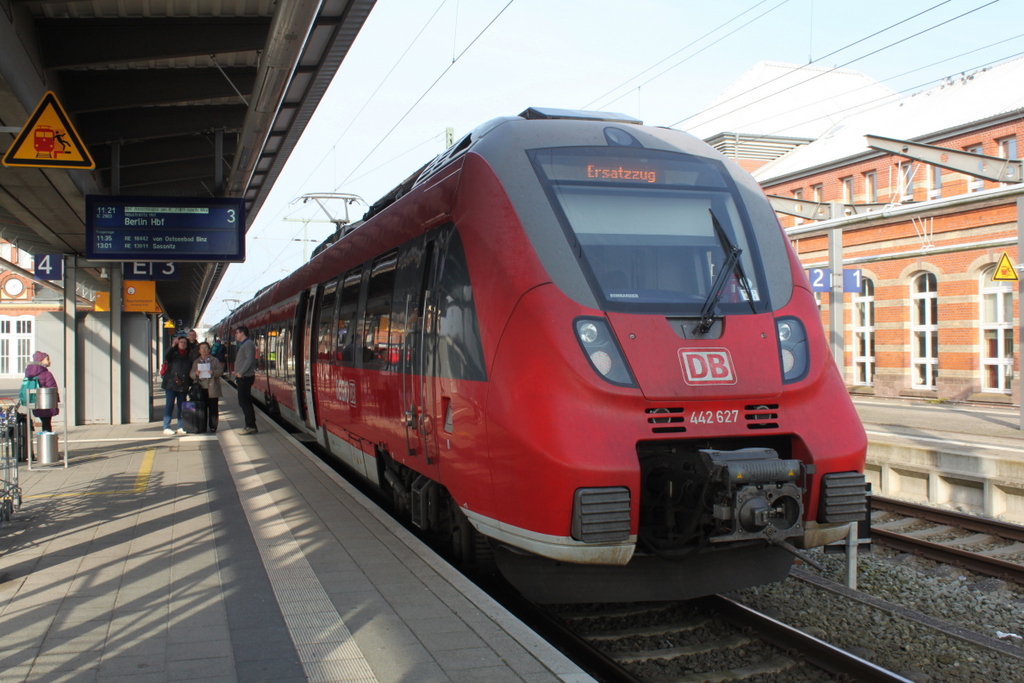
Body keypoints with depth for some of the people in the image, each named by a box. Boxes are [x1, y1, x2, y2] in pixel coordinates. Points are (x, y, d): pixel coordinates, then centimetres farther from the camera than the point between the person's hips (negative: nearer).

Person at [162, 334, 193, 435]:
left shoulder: (188, 357, 13)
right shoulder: (173, 353, 1)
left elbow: (191, 371, 16)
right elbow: (166, 357, -21)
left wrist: (190, 383, 7)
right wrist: (173, 346, -32)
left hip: (183, 385, 4)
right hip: (170, 384, -4)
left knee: (182, 406, 8)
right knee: (169, 405, -4)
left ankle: (181, 427, 15)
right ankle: (166, 428, -2)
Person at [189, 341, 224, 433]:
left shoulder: (215, 360, 8)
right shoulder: (196, 362, 15)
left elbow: (221, 370, 0)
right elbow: (191, 374, 10)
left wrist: (213, 372, -19)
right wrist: (195, 374, -13)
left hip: (212, 389, -2)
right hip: (200, 389, 2)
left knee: (213, 409, -1)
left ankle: (213, 426, 5)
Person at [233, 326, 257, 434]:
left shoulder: (248, 344, -13)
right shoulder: (242, 345, 20)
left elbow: (249, 360, -23)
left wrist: (240, 373, -20)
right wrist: (237, 374, 18)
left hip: (245, 377, -11)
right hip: (242, 377, 11)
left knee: (244, 402, -10)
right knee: (245, 402, 12)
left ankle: (250, 426, -8)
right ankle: (251, 426, 15)